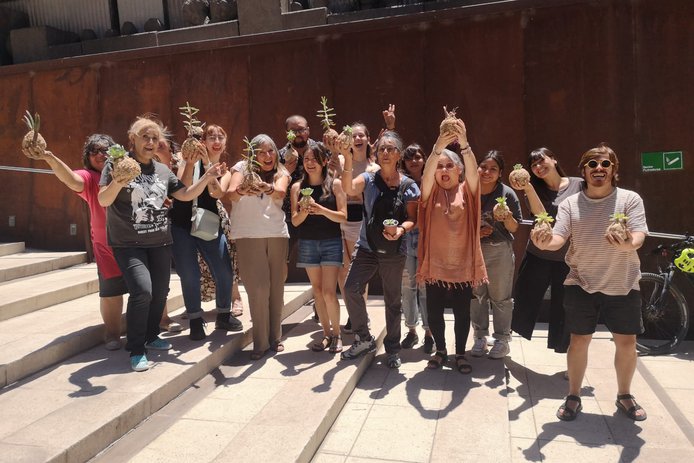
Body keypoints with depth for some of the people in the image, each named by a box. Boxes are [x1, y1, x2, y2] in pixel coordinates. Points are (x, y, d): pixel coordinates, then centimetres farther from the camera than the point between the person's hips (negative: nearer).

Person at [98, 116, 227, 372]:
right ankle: (136, 350, -4)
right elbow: (103, 200, -12)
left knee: (160, 292, 10)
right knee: (142, 290, -20)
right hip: (128, 244, -5)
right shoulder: (117, 164, -3)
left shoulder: (163, 170, 11)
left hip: (160, 243, 6)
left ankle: (151, 336, 34)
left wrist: (207, 178, -1)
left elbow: (186, 195, 12)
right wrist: (117, 183, -31)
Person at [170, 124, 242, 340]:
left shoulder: (225, 170, 7)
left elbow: (217, 193, -14)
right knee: (190, 275, -2)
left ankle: (224, 315, 22)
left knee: (225, 273, 0)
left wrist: (207, 164, -21)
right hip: (182, 226, -3)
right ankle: (196, 321, 16)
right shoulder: (191, 161, -1)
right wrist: (190, 163, -25)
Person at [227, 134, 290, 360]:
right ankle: (260, 342, 6)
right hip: (249, 235, -2)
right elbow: (230, 193, -14)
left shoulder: (281, 173, 9)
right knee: (258, 288, -7)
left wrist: (267, 188, -37)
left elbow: (280, 192, -14)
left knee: (277, 286, 5)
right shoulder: (242, 168, 4)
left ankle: (275, 337, 21)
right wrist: (241, 190, -37)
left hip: (277, 234, 2)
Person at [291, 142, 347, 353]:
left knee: (329, 292, -8)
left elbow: (343, 216, -7)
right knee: (318, 291, 8)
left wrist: (321, 210, -22)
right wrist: (304, 211, -19)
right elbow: (295, 221, 2)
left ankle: (336, 334, 12)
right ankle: (326, 334, 22)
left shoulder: (335, 184, -3)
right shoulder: (297, 187, 4)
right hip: (307, 243, 3)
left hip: (331, 242, -3)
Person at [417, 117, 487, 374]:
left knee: (462, 313, 8)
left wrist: (464, 144, -37)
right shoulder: (431, 191, 1)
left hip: (462, 263, 0)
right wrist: (438, 147, -37)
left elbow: (473, 171, -19)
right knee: (433, 312, 9)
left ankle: (460, 354, 28)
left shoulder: (467, 191, 1)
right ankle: (440, 351, 31)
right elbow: (426, 173, -19)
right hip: (435, 263, 1)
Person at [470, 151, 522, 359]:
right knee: (476, 295, 13)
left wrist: (507, 218, -25)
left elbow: (514, 228, -4)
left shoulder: (507, 194, -11)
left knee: (500, 297, 8)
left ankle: (502, 339, 25)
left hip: (500, 252, -2)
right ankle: (480, 337, 29)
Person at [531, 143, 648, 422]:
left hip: (622, 284, 0)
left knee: (627, 342, 8)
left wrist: (628, 244, -39)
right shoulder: (570, 204, 0)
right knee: (579, 340, 5)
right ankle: (573, 397, 22)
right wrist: (546, 243, -35)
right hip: (581, 283, 0)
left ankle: (624, 396, 32)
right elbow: (559, 239, -10)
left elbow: (638, 237, -14)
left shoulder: (630, 199, -4)